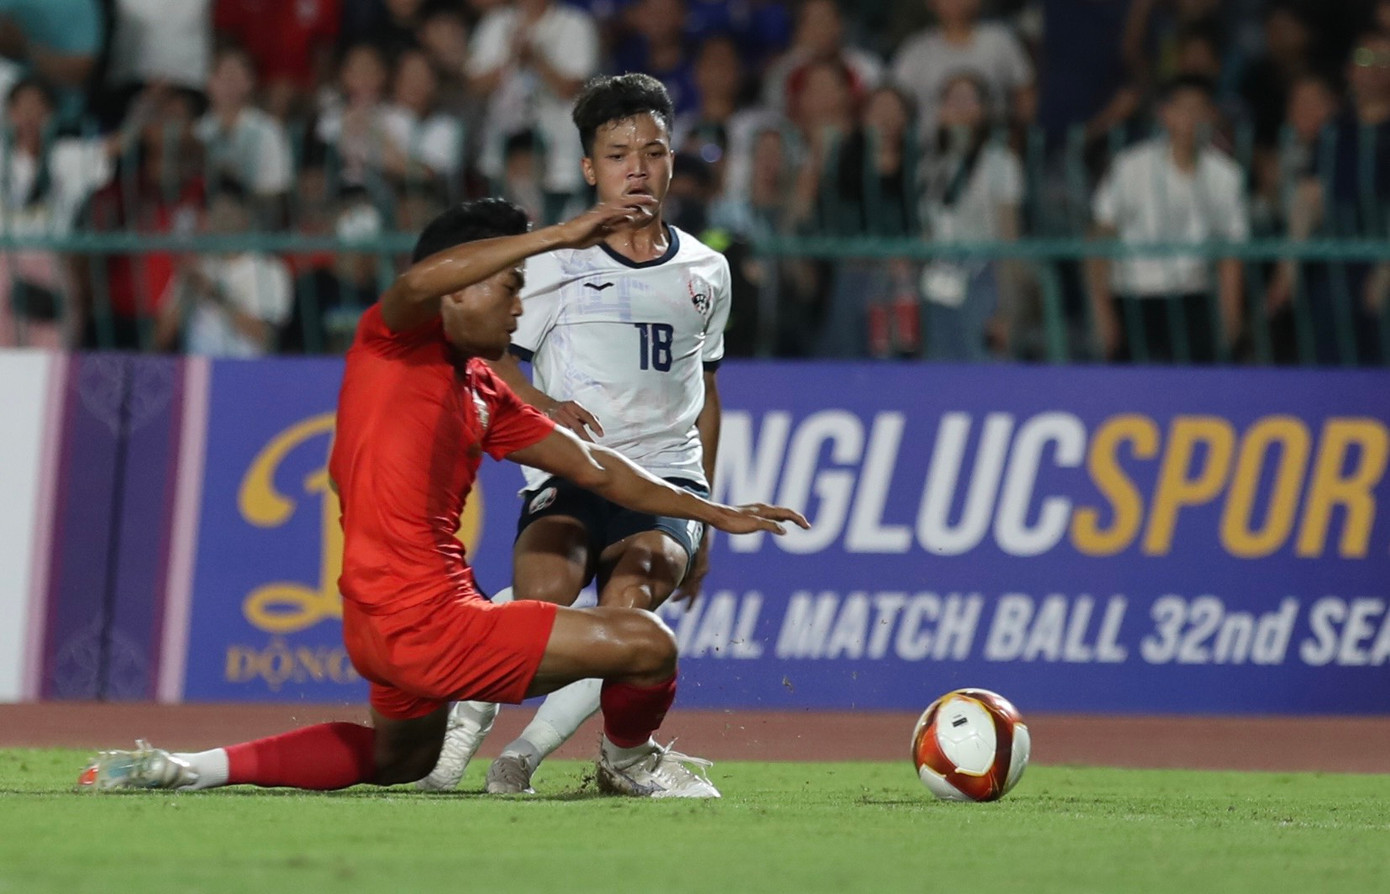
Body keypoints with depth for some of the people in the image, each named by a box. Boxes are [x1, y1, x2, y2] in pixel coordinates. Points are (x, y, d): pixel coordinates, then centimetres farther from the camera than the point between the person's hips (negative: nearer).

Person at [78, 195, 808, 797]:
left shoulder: (484, 393, 15)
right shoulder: (397, 344, -8)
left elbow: (593, 468, 22)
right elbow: (422, 280, -33)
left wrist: (717, 515, 24)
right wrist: (560, 237, -34)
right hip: (423, 620, -10)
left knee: (397, 760, 34)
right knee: (647, 645, -9)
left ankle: (188, 768, 28)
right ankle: (628, 762, 24)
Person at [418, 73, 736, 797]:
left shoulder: (706, 271, 17)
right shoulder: (555, 261, 6)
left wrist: (702, 518, 26)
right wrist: (542, 404, -16)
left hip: (667, 475, 2)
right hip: (568, 470, -2)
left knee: (628, 600, -31)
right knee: (546, 588, -33)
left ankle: (528, 750, -20)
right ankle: (470, 710, -8)